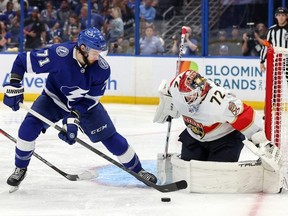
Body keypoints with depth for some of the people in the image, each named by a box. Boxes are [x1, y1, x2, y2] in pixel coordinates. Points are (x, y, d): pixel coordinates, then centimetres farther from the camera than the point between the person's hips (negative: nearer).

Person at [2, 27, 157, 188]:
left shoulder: (102, 69, -25)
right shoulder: (58, 54, -33)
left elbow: (90, 98, -17)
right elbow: (22, 61, -22)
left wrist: (74, 117, -29)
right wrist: (14, 86, -27)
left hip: (85, 104, 1)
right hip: (54, 98, -1)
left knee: (110, 137, -4)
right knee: (29, 127, -21)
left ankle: (138, 169, 16)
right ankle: (20, 169, 2)